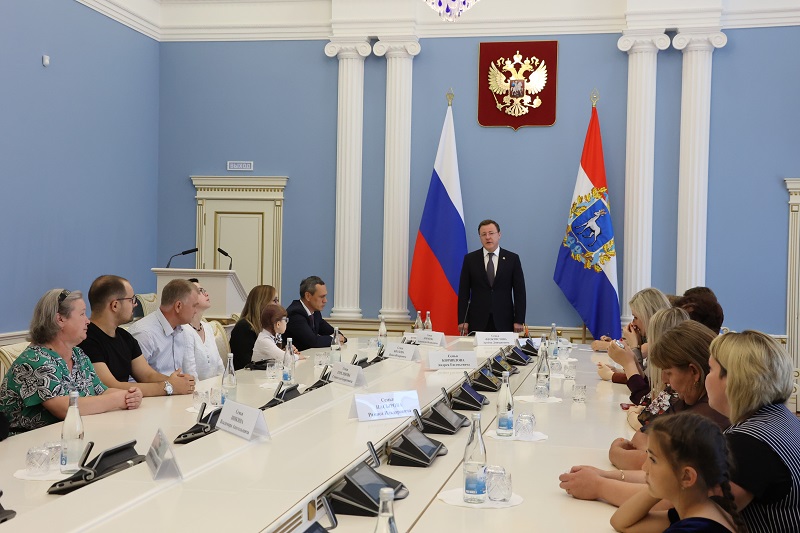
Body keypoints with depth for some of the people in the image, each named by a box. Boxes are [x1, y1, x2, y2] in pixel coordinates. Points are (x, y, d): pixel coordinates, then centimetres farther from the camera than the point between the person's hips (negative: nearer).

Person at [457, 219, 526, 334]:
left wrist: (519, 321, -3)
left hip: (504, 321, 0)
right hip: (477, 321, 0)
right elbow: (463, 292, 5)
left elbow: (519, 292, 4)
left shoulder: (512, 259, 5)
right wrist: (462, 320, -3)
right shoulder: (470, 259, 6)